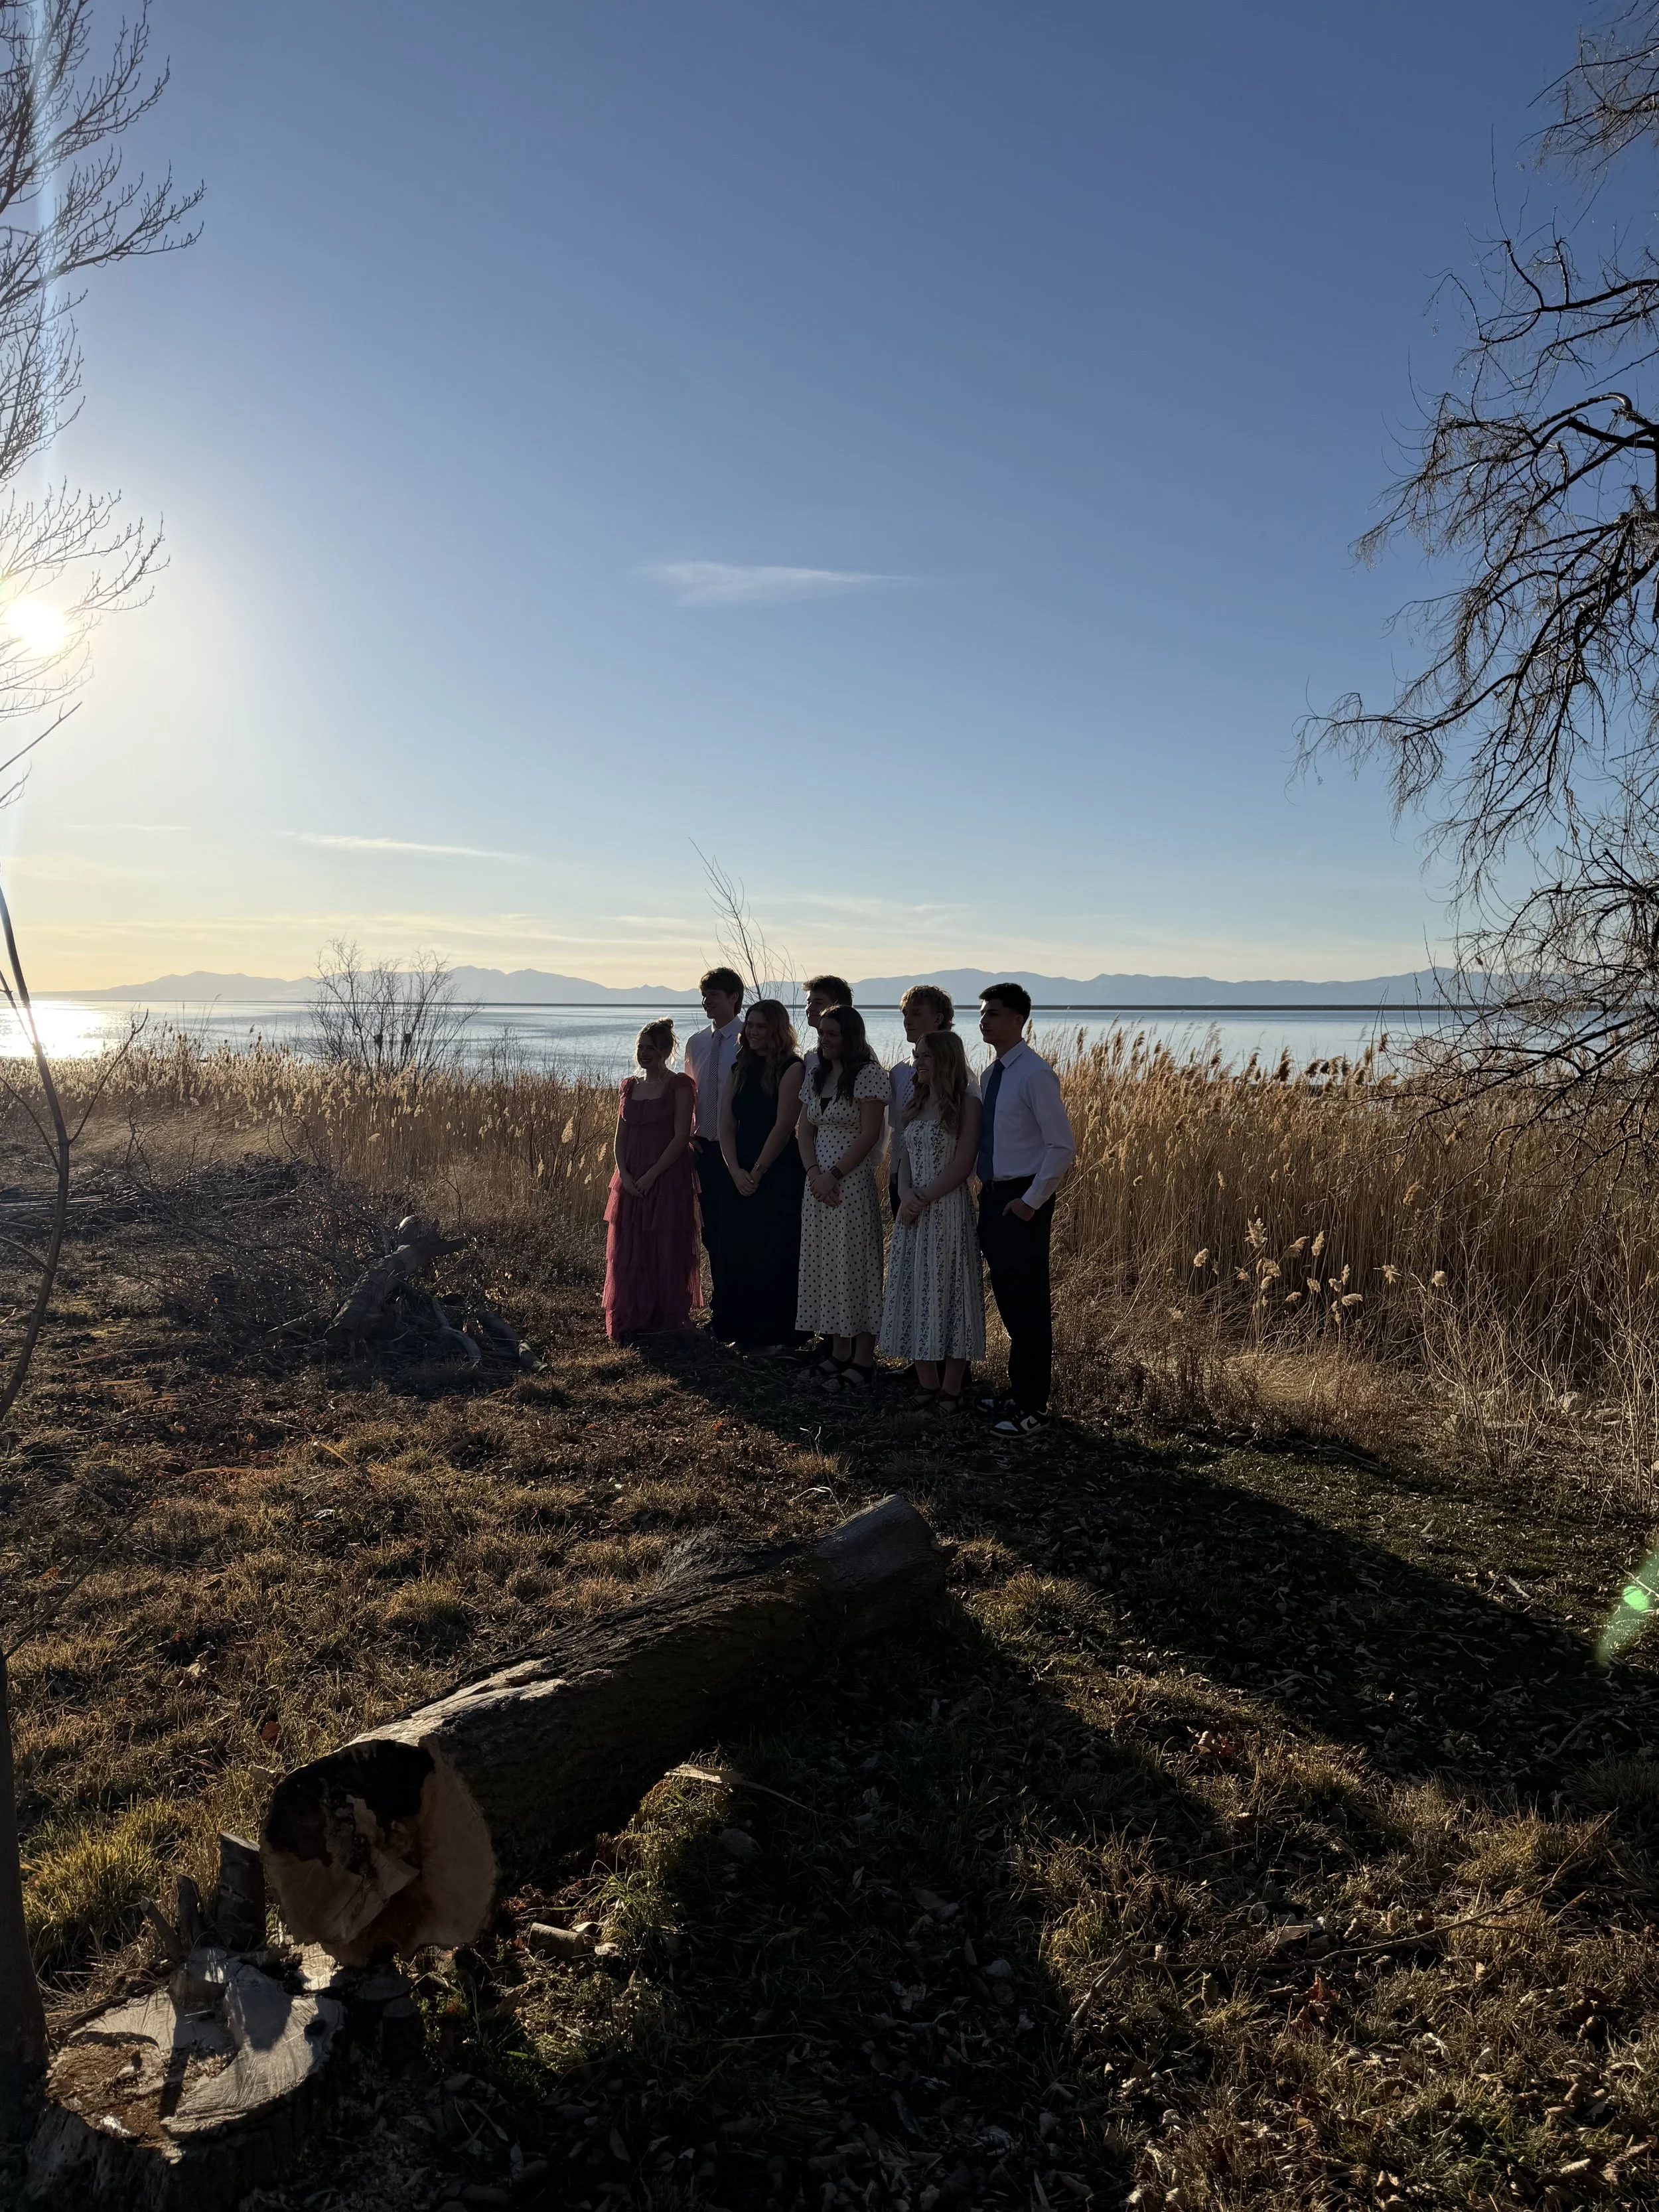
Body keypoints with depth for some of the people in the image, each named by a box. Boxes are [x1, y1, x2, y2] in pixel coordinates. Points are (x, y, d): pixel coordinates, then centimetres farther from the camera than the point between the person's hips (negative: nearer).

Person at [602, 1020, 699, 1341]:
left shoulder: (679, 1086, -5)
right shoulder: (631, 1086, 13)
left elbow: (681, 1137, -11)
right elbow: (620, 1137, 11)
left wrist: (650, 1176, -15)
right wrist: (625, 1176, -5)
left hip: (668, 1180, -6)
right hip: (631, 1183, 6)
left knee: (666, 1251, -1)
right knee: (628, 1253, 6)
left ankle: (667, 1321, 9)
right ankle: (631, 1322, 15)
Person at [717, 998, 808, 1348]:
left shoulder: (791, 1068, -7)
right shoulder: (741, 1069, 13)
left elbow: (783, 1125, -13)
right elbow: (726, 1125, 8)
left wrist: (757, 1172, -12)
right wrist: (736, 1171, -6)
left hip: (779, 1177, -6)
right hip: (742, 1177, 6)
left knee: (775, 1254, -3)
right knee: (739, 1252, 8)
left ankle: (777, 1334, 7)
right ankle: (745, 1330, 19)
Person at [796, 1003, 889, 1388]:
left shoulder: (869, 1074, -9)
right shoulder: (816, 1077, 13)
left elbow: (870, 1134, -14)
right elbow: (805, 1131, 11)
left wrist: (834, 1176, -16)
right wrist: (814, 1173, -6)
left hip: (853, 1181, -7)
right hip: (819, 1182, 7)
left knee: (855, 1266, -2)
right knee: (825, 1266, 9)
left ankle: (863, 1359, 6)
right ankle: (839, 1352, 19)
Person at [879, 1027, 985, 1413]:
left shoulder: (966, 1105, -7)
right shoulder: (914, 1104, 13)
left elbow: (962, 1166, -13)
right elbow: (905, 1158, 12)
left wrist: (923, 1199, -15)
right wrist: (905, 1193, -6)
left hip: (948, 1211, -7)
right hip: (914, 1211, 7)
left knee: (948, 1291, -1)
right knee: (915, 1292, 8)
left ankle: (951, 1389, 7)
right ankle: (927, 1382, 18)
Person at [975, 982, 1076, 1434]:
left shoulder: (1036, 1075, -15)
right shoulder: (991, 1075, 10)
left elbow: (1063, 1147, -17)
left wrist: (1031, 1201, -16)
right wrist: (989, 1192, 11)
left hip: (1023, 1202, -8)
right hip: (992, 1197, 8)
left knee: (1028, 1304, 0)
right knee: (1007, 1300, 16)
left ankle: (1032, 1405, 11)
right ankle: (1019, 1391, 30)